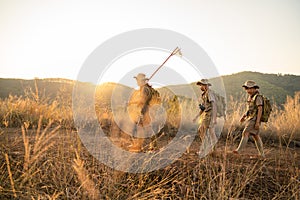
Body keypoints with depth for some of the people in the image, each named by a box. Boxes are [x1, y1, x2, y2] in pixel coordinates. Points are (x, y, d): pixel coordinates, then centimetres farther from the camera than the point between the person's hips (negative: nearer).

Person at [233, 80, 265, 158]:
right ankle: (262, 154, 16)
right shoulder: (251, 97, 16)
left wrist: (257, 122, -24)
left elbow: (260, 110, -20)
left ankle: (238, 150, -26)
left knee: (245, 133, -19)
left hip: (254, 120, -10)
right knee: (256, 137, 11)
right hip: (250, 119, 10)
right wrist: (243, 116, 17)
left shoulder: (257, 97, -14)